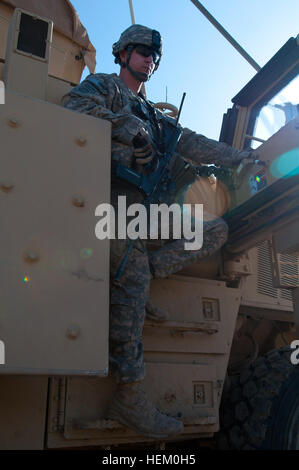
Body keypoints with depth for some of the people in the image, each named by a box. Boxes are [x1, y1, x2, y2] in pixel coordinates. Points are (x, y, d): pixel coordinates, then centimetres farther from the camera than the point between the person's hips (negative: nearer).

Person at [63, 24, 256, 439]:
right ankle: (129, 397, -21)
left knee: (218, 230, -2)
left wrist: (238, 157, 16)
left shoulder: (153, 116, 33)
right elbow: (77, 107, -7)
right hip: (114, 196, -7)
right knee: (134, 279, -22)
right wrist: (128, 125, -7)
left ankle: (146, 269, -21)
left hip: (147, 205, 8)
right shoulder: (102, 85, 16)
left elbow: (191, 144, 25)